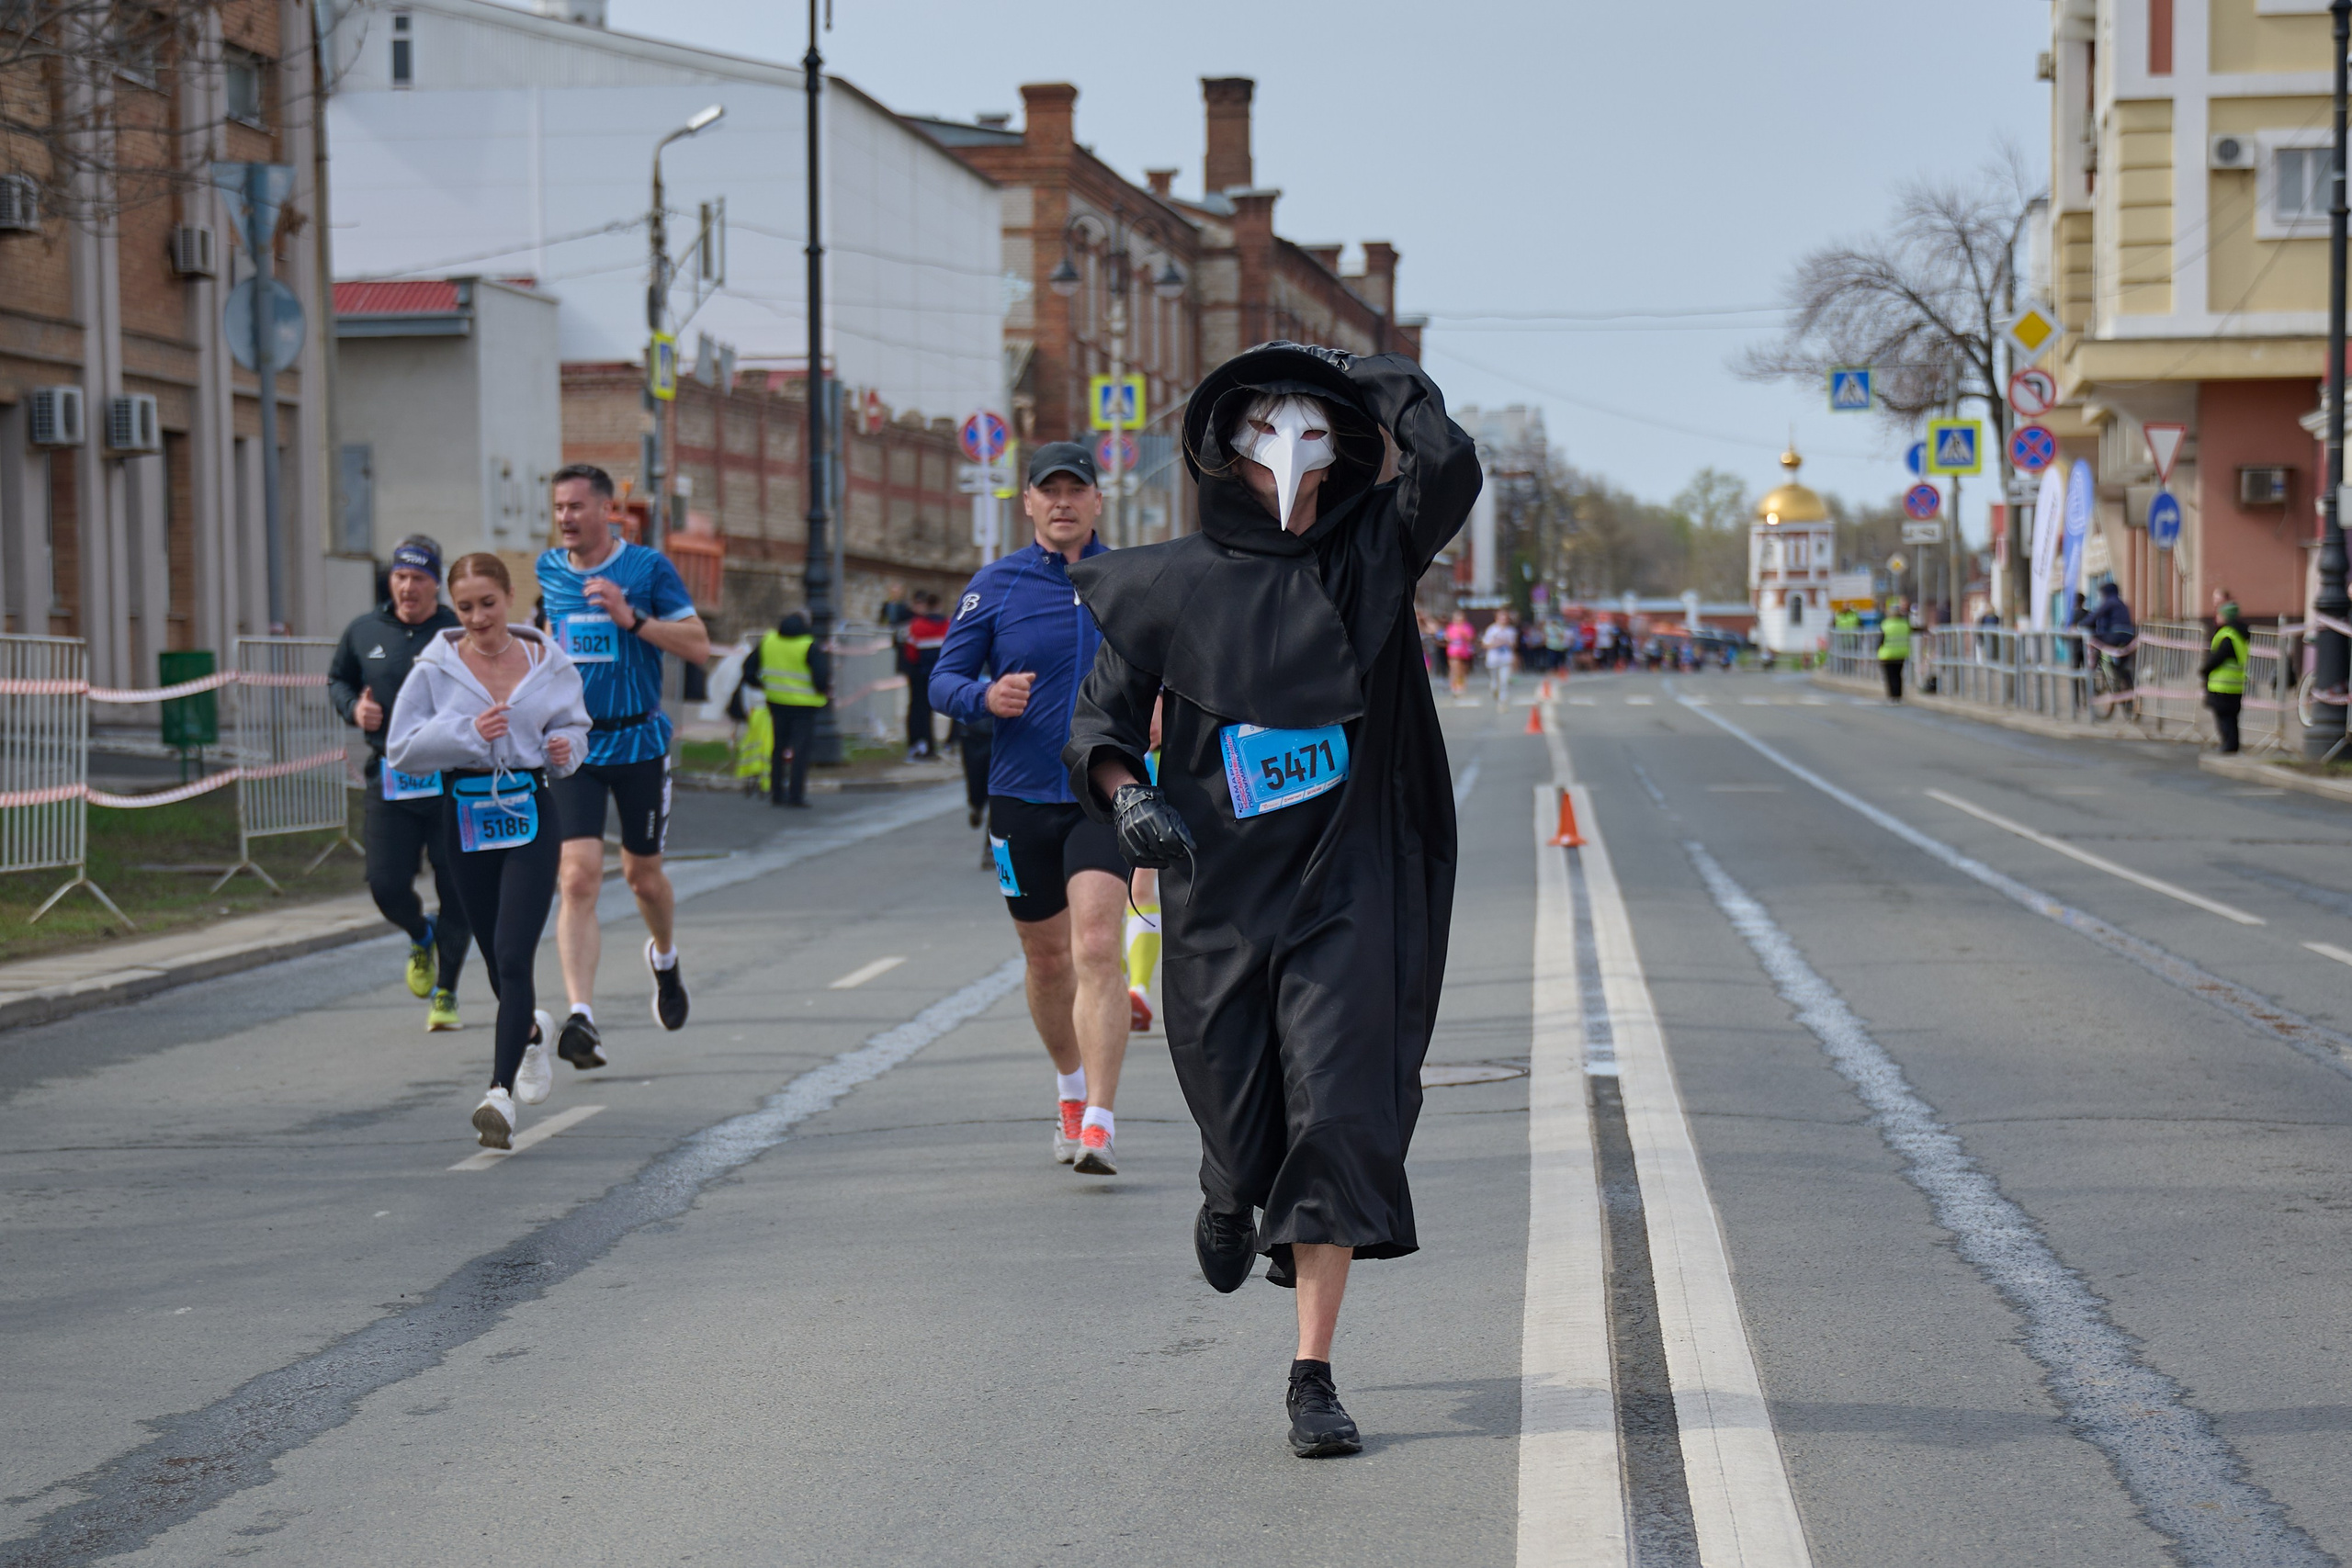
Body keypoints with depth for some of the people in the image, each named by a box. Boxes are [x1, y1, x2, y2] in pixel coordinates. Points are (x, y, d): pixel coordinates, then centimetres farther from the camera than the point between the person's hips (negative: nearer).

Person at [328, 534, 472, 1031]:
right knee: (386, 885, -4)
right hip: (389, 781, 2)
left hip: (452, 783, -2)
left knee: (456, 891, 1)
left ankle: (445, 993, 17)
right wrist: (353, 707, 2)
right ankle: (421, 938, 31)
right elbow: (336, 679, 23)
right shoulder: (363, 632, 6)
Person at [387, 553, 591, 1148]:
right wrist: (467, 733, -16)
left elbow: (574, 725, 17)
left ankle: (502, 1093, -18)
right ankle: (530, 1033, 47)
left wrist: (565, 747, -6)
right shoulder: (436, 669, -1)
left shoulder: (547, 664, 3)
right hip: (466, 815, 1)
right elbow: (402, 748, -3)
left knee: (513, 955, -14)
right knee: (496, 959, 13)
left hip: (530, 814, -1)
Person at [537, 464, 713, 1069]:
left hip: (639, 741, -2)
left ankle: (664, 957, 46)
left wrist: (631, 617, -22)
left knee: (642, 874, 12)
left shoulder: (649, 567, -6)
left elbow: (699, 646, -11)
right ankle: (580, 1016, -20)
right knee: (579, 876, -14)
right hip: (573, 744, 2)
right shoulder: (548, 570, 6)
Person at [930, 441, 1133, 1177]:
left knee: (1097, 947, -18)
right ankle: (1071, 1086, 39)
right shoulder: (994, 586, 1)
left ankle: (1098, 1123, -21)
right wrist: (985, 696, -19)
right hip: (1021, 794, 1)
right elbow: (943, 680, 3)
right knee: (1047, 958, 13)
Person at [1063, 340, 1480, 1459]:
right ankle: (1228, 1190, 48)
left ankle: (1313, 1379, -6)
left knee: (1336, 1115, -11)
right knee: (1237, 1118, 8)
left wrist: (1380, 383, 0)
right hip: (1219, 892, 1)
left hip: (1343, 888, -1)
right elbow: (1101, 716, 5)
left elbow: (1448, 468, -15)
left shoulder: (1370, 555, 3)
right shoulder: (1174, 582, 4)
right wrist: (1126, 793, -14)